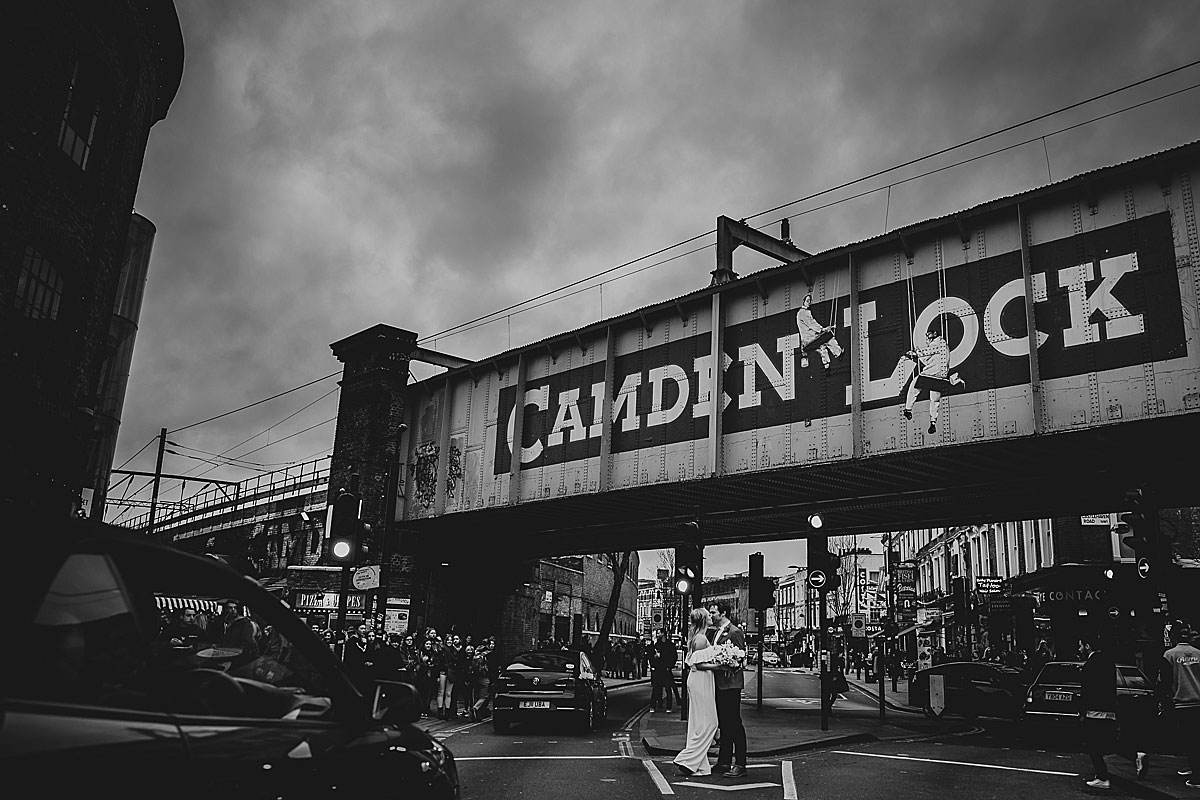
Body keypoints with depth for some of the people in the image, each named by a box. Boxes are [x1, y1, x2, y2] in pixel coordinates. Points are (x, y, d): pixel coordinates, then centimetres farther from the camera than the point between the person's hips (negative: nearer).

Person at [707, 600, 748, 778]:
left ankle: (740, 765, 1)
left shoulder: (735, 632, -12)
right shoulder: (717, 632, 16)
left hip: (730, 683, -9)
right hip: (719, 683, 9)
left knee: (734, 723, -4)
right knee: (723, 723, 13)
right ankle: (724, 762, 21)